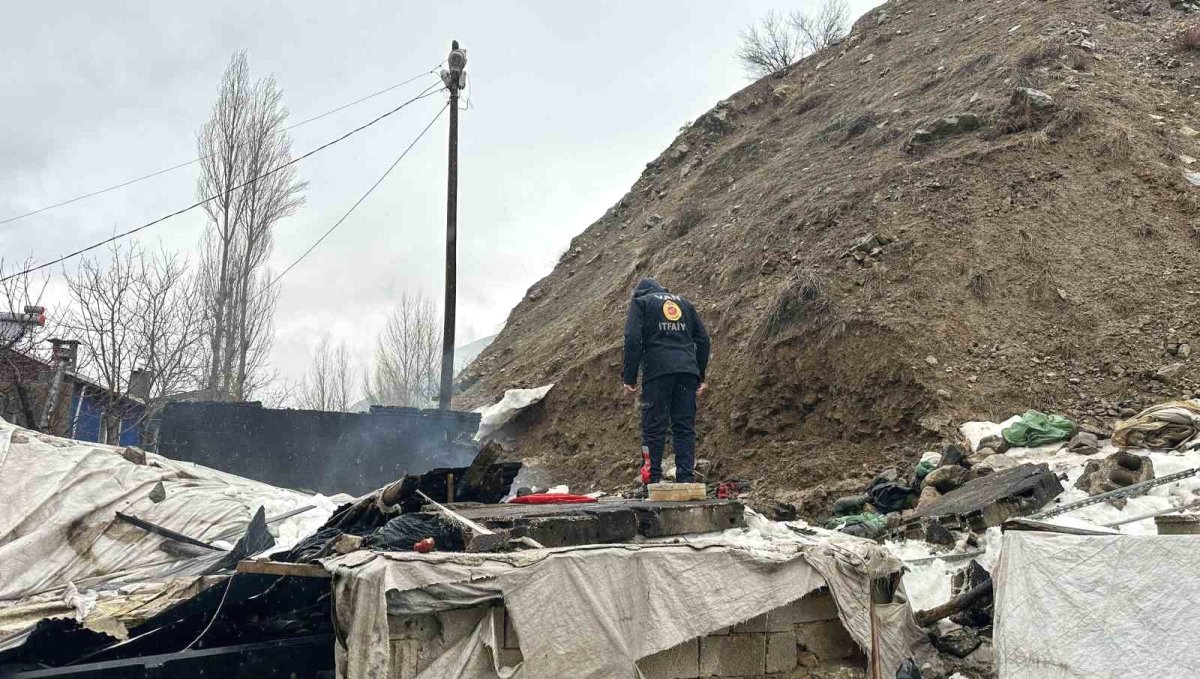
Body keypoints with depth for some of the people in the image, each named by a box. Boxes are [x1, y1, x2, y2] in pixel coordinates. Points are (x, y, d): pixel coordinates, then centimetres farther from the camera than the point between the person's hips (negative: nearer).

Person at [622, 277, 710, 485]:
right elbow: (703, 339, 19)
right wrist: (700, 376, 21)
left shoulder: (640, 302, 12)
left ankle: (652, 482, -5)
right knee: (685, 428, 5)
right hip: (687, 372, 4)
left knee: (654, 429, -2)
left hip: (657, 372, -4)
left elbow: (633, 340, -2)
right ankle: (686, 481, 0)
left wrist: (629, 378, -1)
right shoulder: (684, 303, 26)